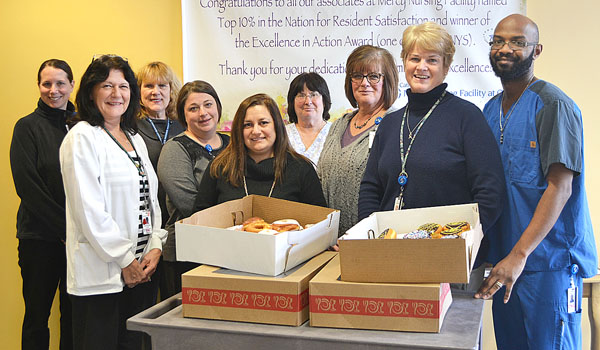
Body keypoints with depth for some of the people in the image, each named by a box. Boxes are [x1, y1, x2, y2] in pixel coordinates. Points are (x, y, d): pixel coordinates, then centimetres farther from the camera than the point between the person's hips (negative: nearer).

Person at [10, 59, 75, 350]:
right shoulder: (28, 127, -1)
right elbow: (27, 187, -9)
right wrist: (65, 228, -14)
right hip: (40, 236, -3)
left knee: (74, 314, 10)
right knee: (37, 315, 5)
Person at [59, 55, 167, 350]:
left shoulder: (135, 138, 15)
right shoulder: (83, 138, -8)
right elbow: (88, 209, -15)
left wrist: (155, 247, 1)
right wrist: (124, 261, -13)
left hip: (141, 269, 7)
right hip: (100, 275, -7)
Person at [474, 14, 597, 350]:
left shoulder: (554, 106, -11)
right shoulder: (491, 109, 12)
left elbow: (560, 187, -18)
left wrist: (519, 255, -24)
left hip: (548, 262, -7)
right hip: (503, 258, 7)